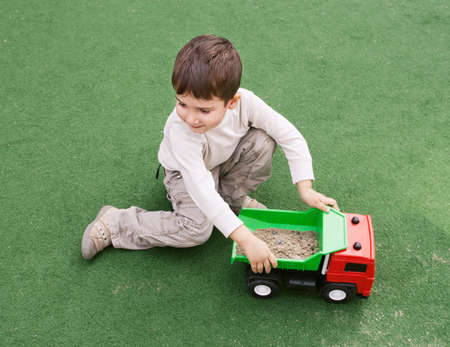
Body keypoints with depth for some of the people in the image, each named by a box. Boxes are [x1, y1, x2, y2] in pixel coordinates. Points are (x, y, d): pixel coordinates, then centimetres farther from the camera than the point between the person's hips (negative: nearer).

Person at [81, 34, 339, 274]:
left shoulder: (245, 102, -33)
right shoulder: (180, 129, -41)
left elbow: (291, 136, -22)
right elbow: (201, 190, -44)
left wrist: (306, 189, -27)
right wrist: (246, 240, -47)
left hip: (225, 158, 4)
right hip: (187, 171, -4)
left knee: (263, 141, -24)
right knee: (197, 229, -27)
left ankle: (234, 196, 1)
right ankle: (115, 224, -9)